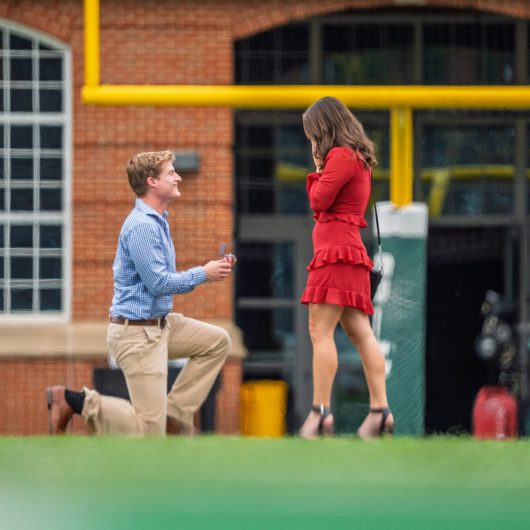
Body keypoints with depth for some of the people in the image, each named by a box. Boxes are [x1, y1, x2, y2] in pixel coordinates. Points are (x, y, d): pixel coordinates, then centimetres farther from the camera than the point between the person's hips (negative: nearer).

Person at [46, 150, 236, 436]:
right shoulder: (142, 226, -20)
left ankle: (174, 414, 12)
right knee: (150, 431, -9)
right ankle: (73, 401, -2)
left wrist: (210, 271, 6)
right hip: (137, 333, -10)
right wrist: (202, 274, -9)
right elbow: (158, 283, -22)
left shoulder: (157, 222, 12)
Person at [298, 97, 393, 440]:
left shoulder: (341, 156, -8)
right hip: (352, 249, 10)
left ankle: (321, 412, -16)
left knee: (321, 332, -11)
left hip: (336, 250, -10)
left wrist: (319, 167, 2)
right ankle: (380, 410, -1)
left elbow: (319, 200, -10)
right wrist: (322, 166, 13)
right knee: (361, 333, 4)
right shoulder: (360, 159, 21)